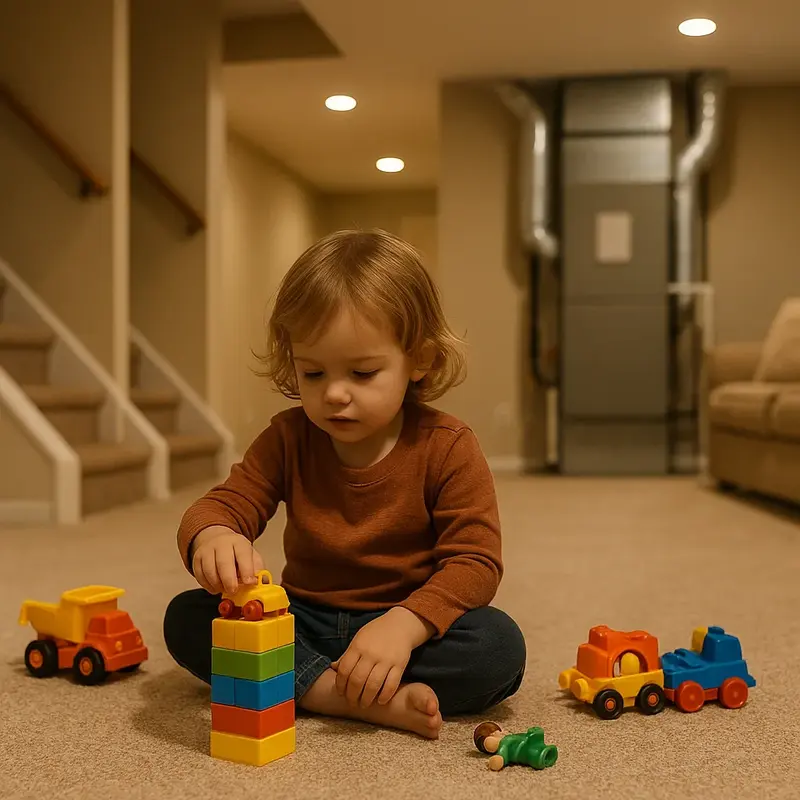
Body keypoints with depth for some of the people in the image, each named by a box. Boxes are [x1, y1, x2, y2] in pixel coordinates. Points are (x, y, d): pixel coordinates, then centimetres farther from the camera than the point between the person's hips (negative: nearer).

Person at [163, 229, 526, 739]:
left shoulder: (448, 449, -14)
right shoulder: (288, 439, -3)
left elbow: (475, 562, -19)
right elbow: (226, 503, -9)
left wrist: (403, 625, -38)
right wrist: (211, 536, -37)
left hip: (402, 624, -3)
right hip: (305, 625, 3)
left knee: (499, 645, -31)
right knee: (186, 618, -18)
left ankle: (309, 690, -25)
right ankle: (367, 699, -30)